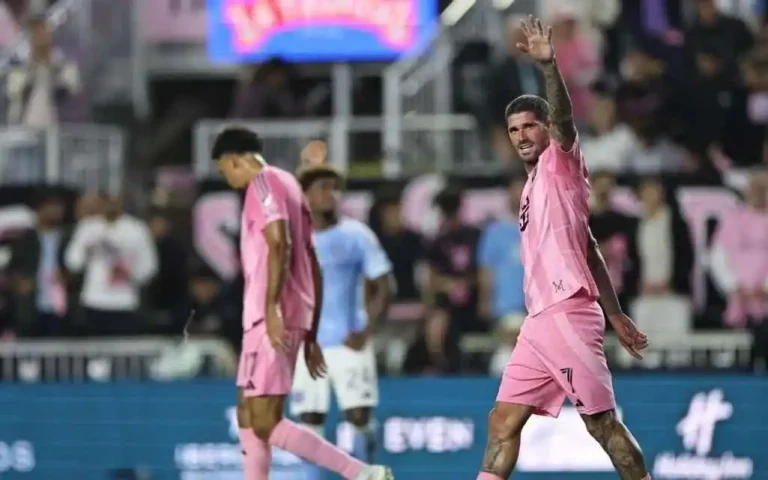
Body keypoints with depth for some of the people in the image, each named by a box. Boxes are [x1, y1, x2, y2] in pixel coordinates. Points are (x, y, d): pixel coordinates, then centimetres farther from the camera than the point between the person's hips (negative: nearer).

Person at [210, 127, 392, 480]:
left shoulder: (264, 183, -5)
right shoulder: (289, 185, 22)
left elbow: (279, 245, -20)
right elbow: (311, 265, 22)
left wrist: (272, 308, -27)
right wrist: (310, 335, 23)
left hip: (272, 318, -10)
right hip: (296, 318, 10)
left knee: (265, 424, -12)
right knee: (248, 416, 13)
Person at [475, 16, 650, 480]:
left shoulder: (562, 164, 0)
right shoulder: (533, 187, 22)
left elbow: (563, 119, -23)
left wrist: (549, 64, -39)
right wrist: (615, 313, 22)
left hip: (567, 316, -9)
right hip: (538, 321, 9)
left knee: (603, 421, -8)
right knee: (503, 421, 5)